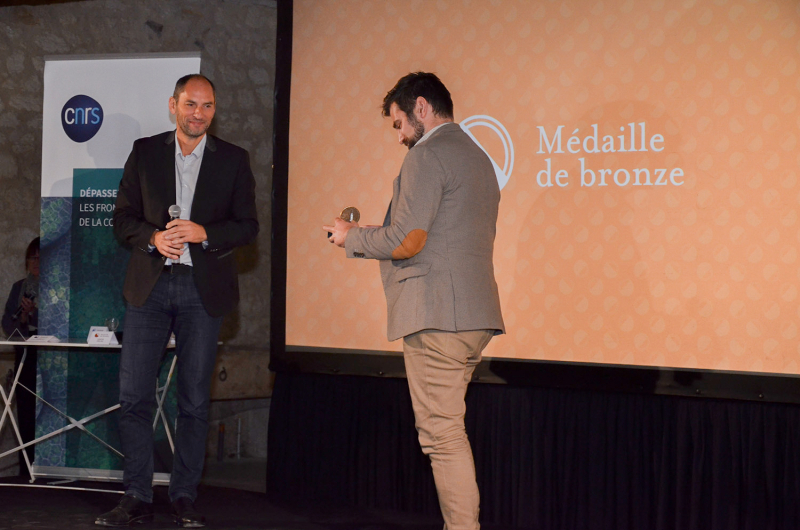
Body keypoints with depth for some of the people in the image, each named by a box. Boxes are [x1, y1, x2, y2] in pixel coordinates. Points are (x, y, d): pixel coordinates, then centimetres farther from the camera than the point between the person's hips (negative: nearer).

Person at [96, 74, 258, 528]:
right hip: (149, 286, 1)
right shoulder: (145, 152, 9)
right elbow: (123, 217, 8)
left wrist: (204, 232, -14)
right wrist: (153, 237, -11)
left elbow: (248, 226, 3)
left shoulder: (234, 160, 6)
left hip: (203, 290, -1)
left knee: (195, 399, 3)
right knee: (134, 395, -3)